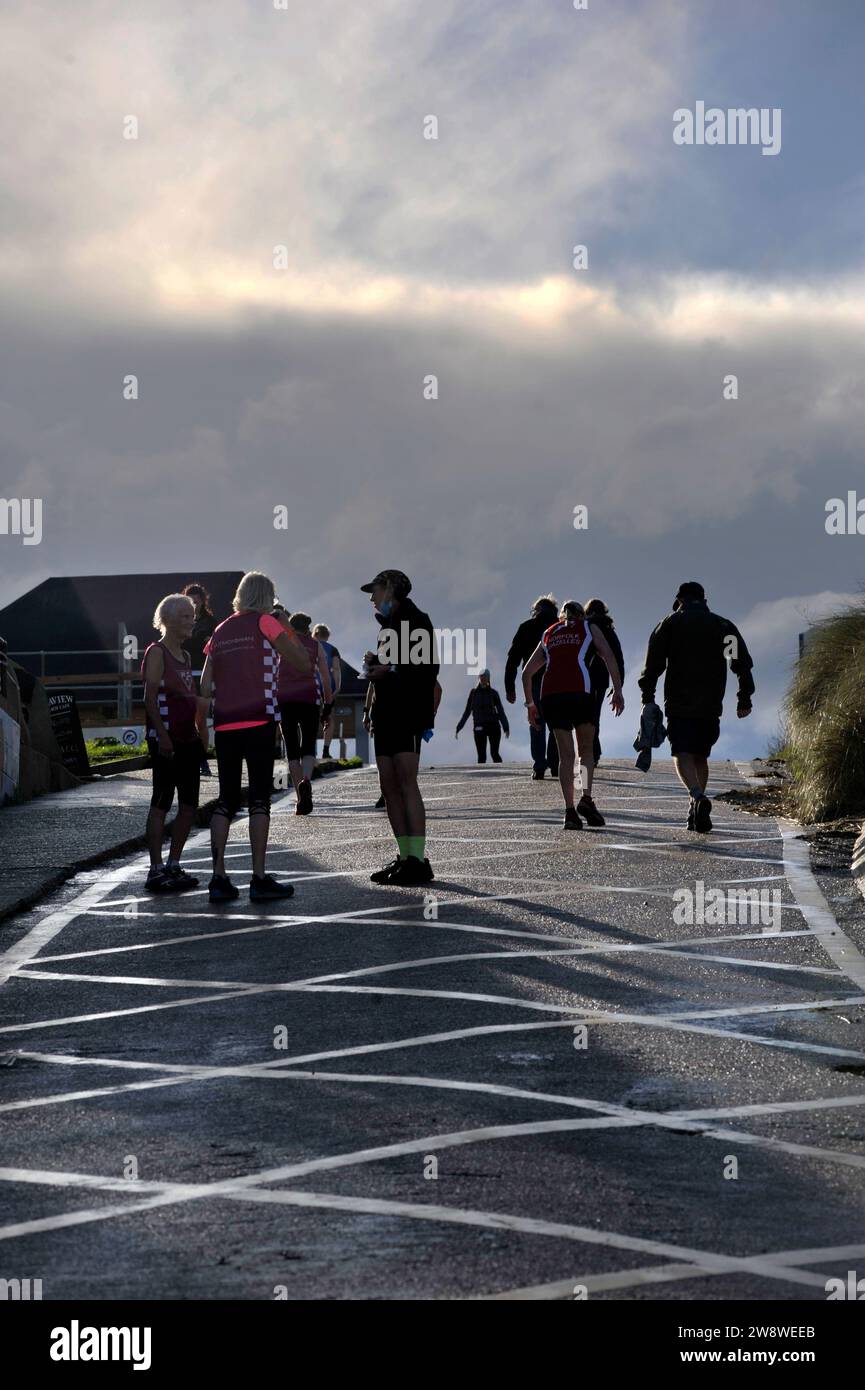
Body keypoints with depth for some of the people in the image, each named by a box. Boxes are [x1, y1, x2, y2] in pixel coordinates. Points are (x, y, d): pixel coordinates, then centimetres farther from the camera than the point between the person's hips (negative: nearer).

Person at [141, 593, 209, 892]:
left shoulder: (185, 656, 18)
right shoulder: (157, 652, -6)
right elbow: (150, 699, -14)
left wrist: (202, 734, 18)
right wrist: (162, 736, -22)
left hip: (187, 740, 8)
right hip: (165, 741, -8)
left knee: (189, 805, 8)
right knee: (162, 803, -7)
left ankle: (173, 866, 17)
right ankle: (157, 871, -6)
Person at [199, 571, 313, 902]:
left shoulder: (221, 631, 15)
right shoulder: (266, 623, 1)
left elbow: (206, 688, 12)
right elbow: (304, 665, 2)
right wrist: (292, 633, 15)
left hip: (224, 726, 5)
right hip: (258, 723, -5)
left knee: (226, 799, 8)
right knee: (260, 797, -2)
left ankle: (218, 878, 3)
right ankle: (259, 880, -4)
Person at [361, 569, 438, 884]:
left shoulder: (416, 620, -5)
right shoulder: (387, 624, 23)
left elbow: (428, 668, -13)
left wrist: (391, 669, -15)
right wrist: (375, 663, 12)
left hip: (409, 712, -9)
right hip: (386, 713, 9)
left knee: (406, 781, -16)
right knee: (389, 785, 4)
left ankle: (418, 859, -19)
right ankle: (404, 856, 6)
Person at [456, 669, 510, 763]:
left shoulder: (493, 693, 7)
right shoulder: (473, 693, 10)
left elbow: (501, 712, 0)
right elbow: (467, 712, 13)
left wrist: (506, 728, -12)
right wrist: (458, 728, 9)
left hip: (493, 726, -1)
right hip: (479, 727, 1)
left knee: (494, 753, -10)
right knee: (481, 756, -7)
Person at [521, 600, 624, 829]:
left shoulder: (548, 634, 27)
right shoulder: (589, 628, 19)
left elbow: (527, 672, 25)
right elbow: (609, 656, 4)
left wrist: (530, 704, 33)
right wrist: (617, 690, 2)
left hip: (550, 696, 3)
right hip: (578, 692, -3)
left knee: (565, 754, 9)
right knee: (586, 750, 12)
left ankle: (570, 811, -2)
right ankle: (586, 798, -10)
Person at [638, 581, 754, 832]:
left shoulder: (669, 623, 6)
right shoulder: (723, 625, 12)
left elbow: (653, 663, -2)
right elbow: (743, 663, 4)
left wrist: (648, 698, 1)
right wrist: (745, 699, 5)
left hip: (679, 703, -3)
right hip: (710, 705, 3)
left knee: (683, 754, -7)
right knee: (700, 755, 16)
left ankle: (697, 796, -33)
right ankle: (697, 809, 13)